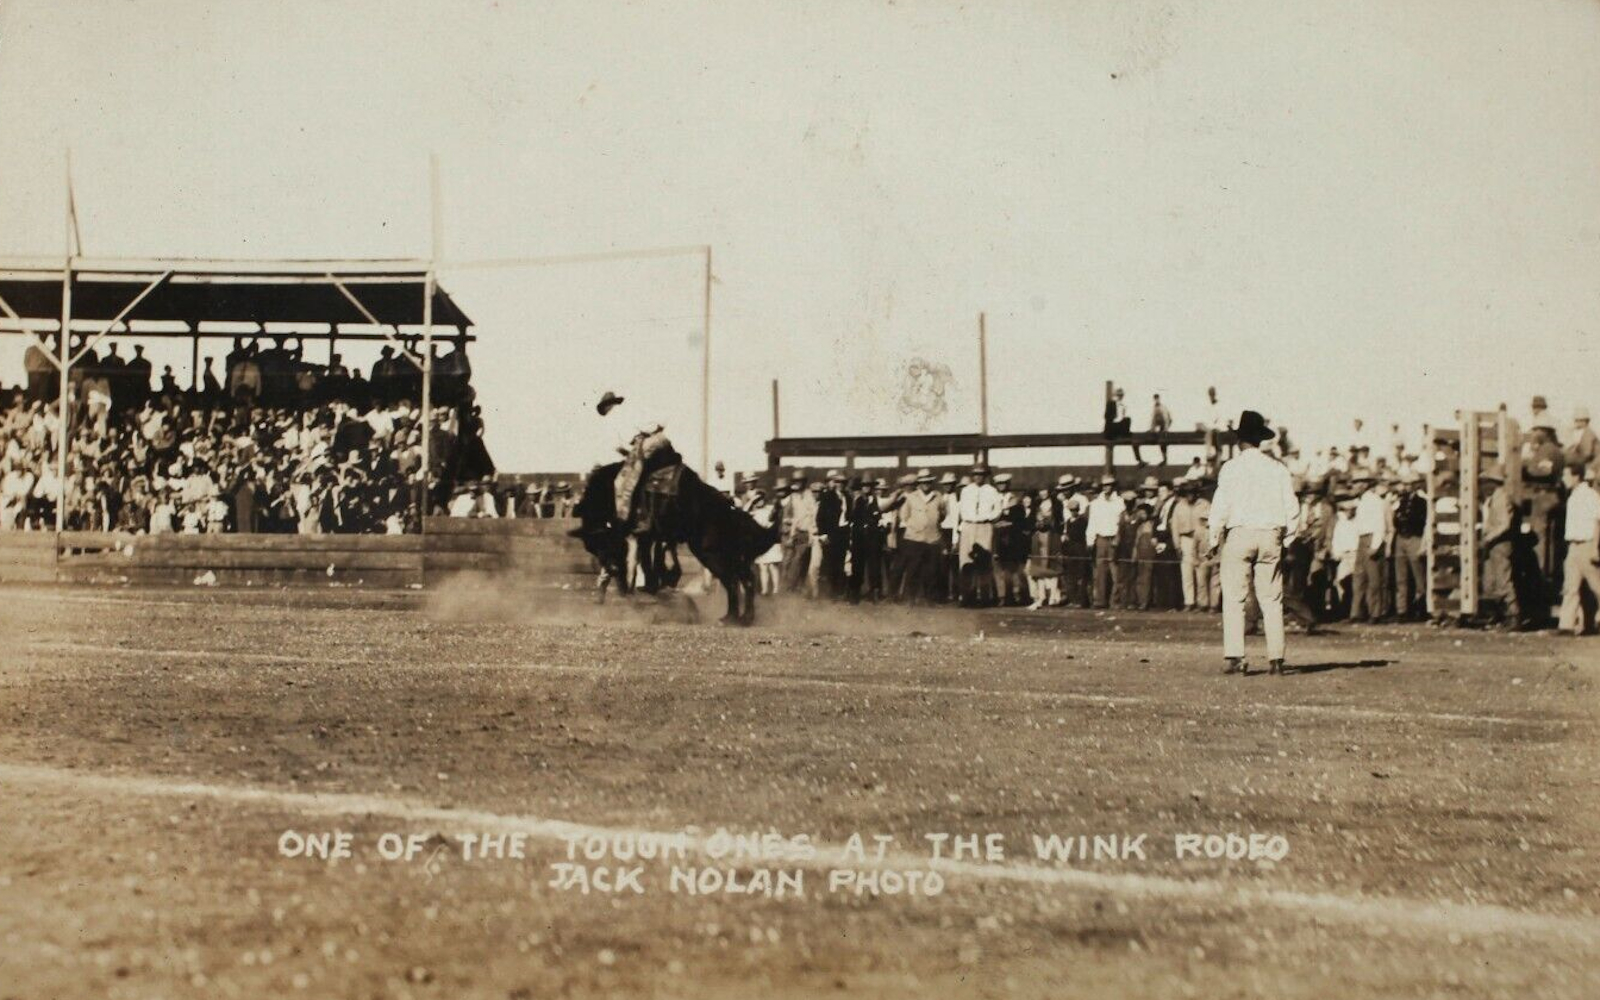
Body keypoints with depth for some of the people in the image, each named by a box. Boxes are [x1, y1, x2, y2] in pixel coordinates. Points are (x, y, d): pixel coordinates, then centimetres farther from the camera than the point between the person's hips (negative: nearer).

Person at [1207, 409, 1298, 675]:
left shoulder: (1232, 467, -3)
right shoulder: (1278, 469, 8)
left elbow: (1221, 506, -5)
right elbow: (1291, 507, 7)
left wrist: (1213, 539, 4)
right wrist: (1287, 538, 17)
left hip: (1239, 534, -3)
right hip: (1271, 536, 3)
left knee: (1234, 598, 0)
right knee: (1271, 599, 6)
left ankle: (1234, 656, -8)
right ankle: (1276, 658, 1)